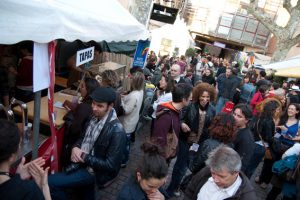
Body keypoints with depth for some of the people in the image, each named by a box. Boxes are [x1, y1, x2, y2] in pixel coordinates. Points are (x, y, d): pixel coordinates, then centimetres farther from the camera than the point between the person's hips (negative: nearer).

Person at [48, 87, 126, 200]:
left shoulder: (116, 131, -27)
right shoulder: (95, 117, -3)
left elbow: (111, 165, -23)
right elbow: (84, 137, 12)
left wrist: (84, 157, -21)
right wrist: (76, 148, -9)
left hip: (95, 171, -7)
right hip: (84, 161, 7)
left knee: (51, 183, -9)